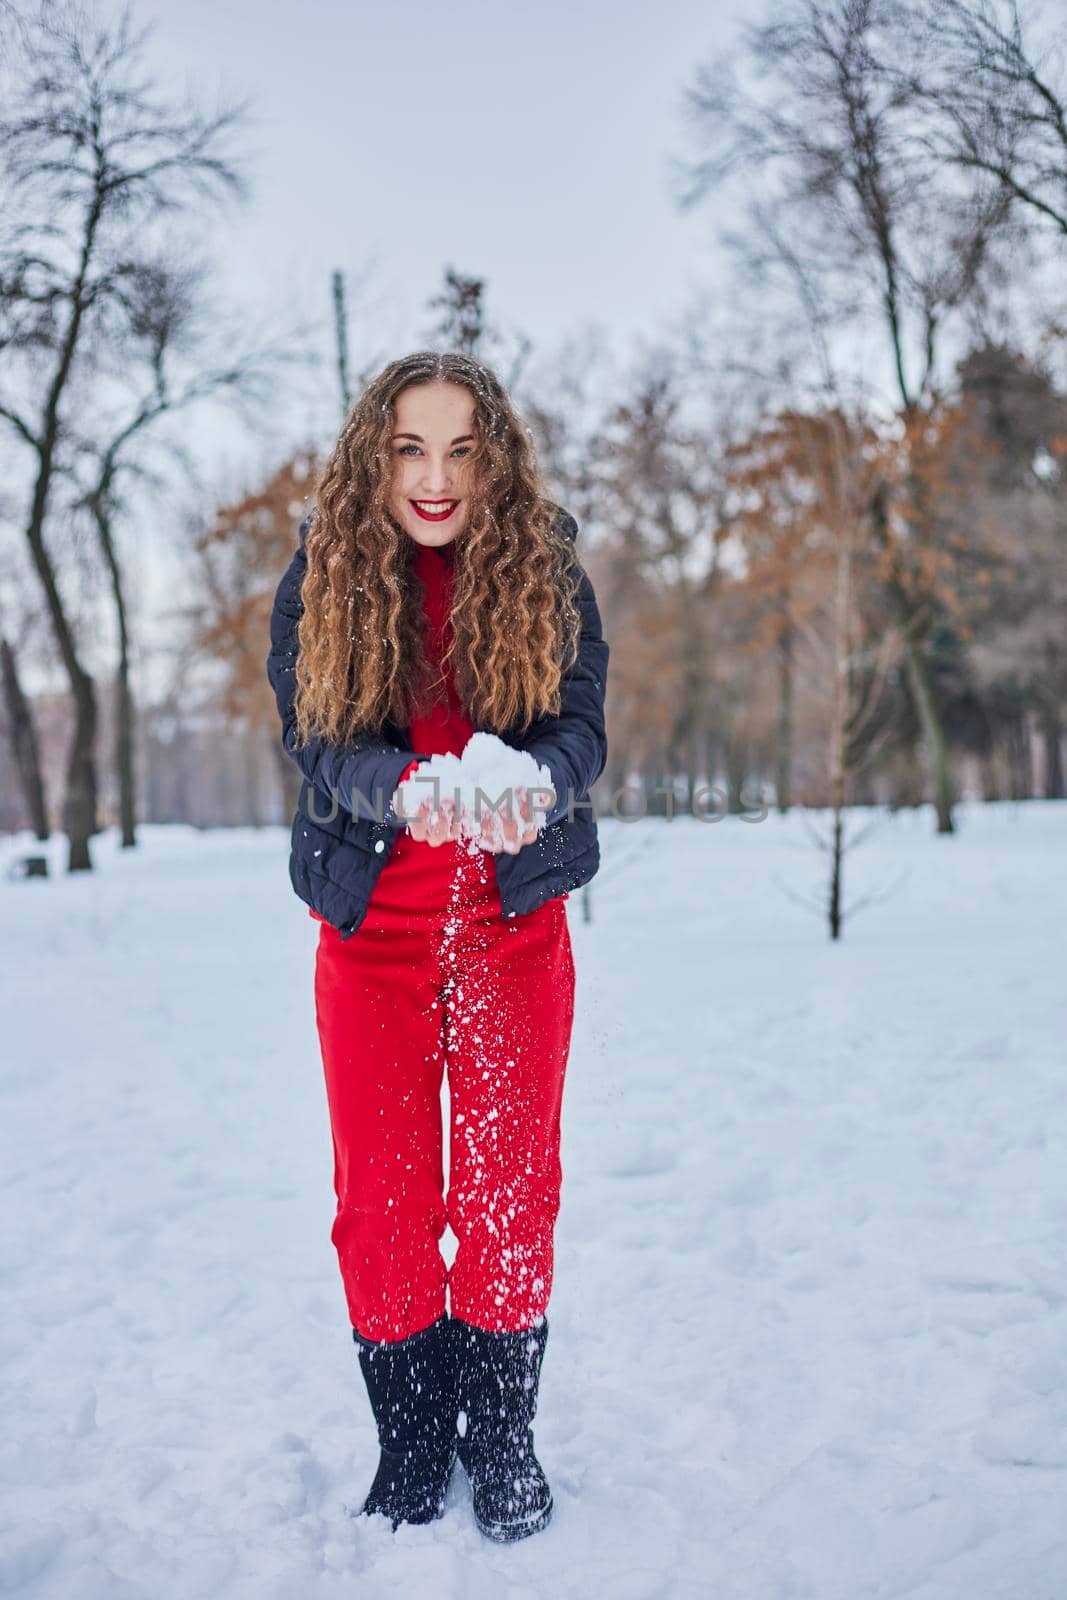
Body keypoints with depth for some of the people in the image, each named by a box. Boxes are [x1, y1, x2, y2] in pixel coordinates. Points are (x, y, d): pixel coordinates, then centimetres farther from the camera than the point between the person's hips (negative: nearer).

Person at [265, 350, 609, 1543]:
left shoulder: (546, 569, -2)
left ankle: (502, 1437, 25)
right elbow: (312, 739, -11)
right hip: (373, 927, 1)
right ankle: (410, 1440, 26)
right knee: (380, 1193, 7)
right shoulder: (321, 575, -2)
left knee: (511, 1185, 7)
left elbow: (584, 727, -10)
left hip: (517, 921, 0)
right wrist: (407, 788, -32)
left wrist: (531, 786, -33)